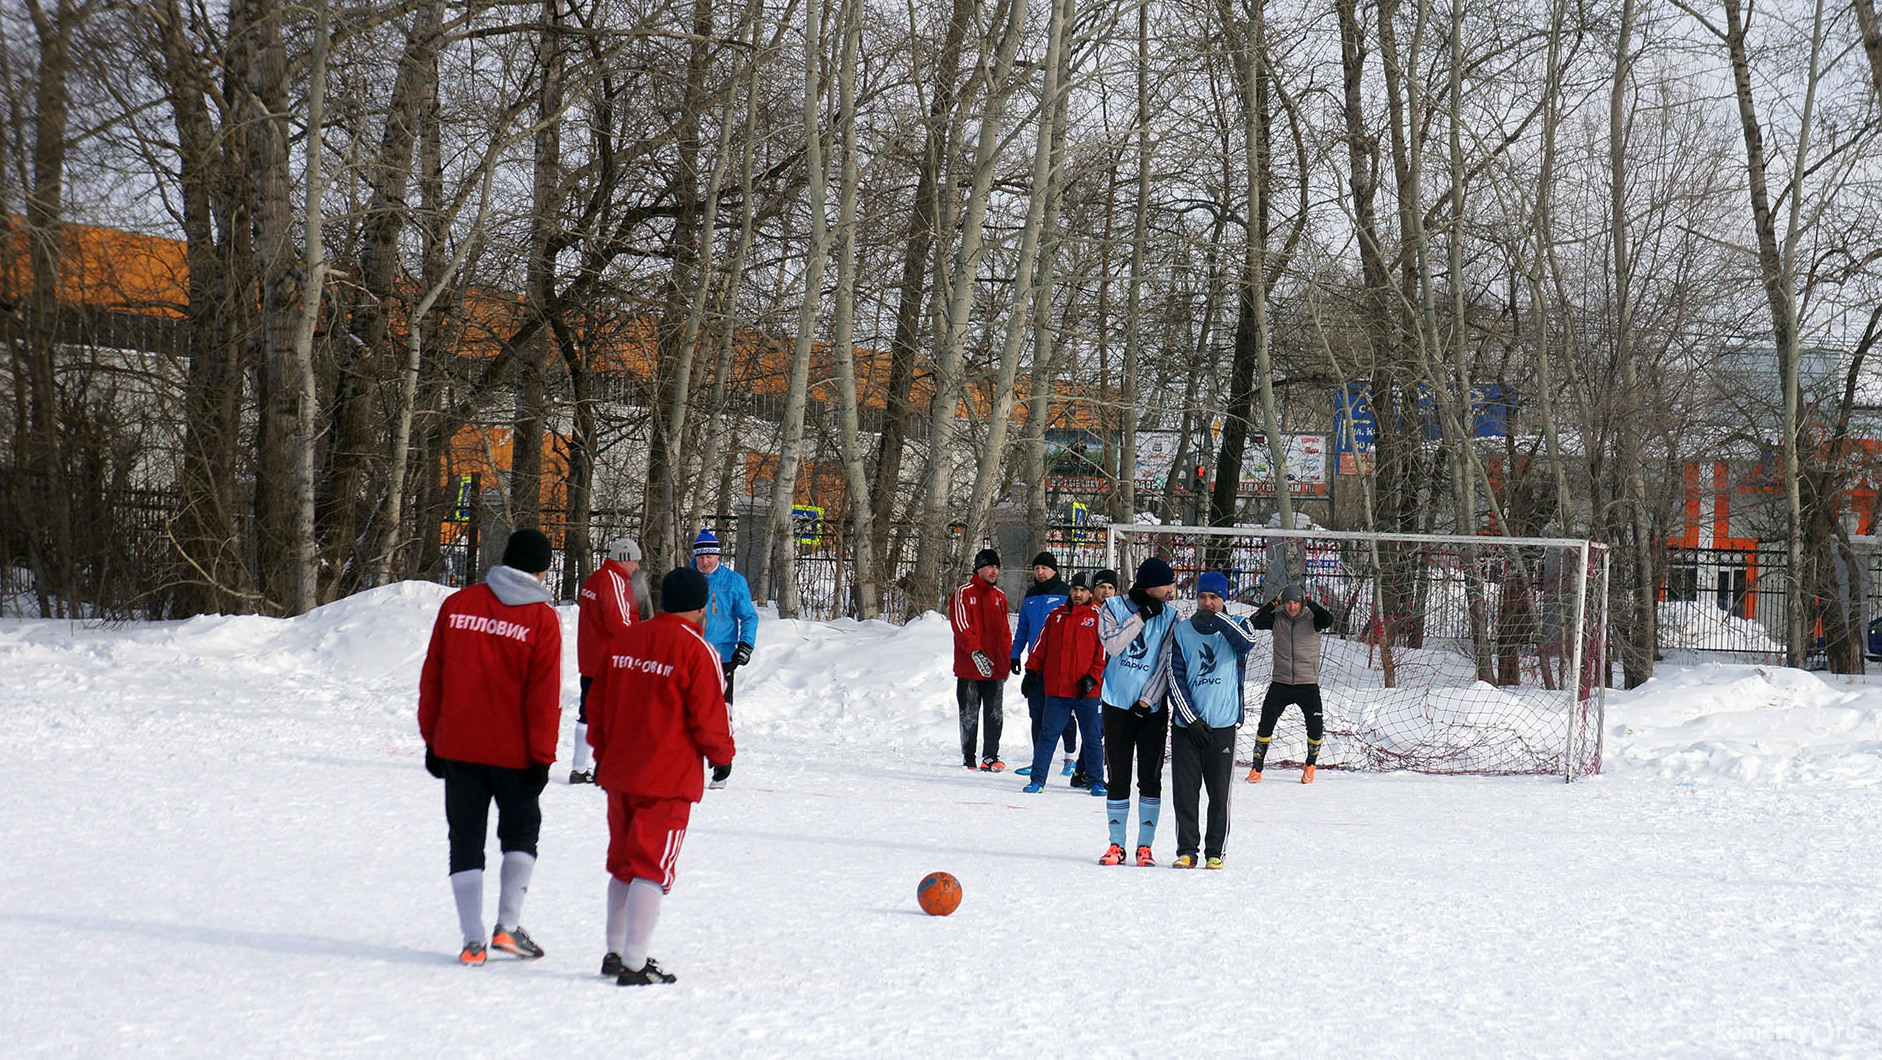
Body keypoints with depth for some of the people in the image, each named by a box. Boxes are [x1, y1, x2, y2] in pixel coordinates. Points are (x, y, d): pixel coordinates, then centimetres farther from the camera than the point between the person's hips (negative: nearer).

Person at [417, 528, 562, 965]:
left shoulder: (458, 604, 2)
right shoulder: (541, 619, -8)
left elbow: (432, 677, 5)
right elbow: (544, 694, -9)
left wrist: (432, 740, 12)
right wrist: (542, 756, -3)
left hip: (457, 747, 2)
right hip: (512, 751, -2)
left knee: (466, 840, 9)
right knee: (521, 831, 16)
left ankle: (473, 940, 3)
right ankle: (508, 924, 4)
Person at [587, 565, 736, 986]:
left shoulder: (623, 642, 8)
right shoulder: (696, 651, -12)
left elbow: (599, 707, 14)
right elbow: (708, 717, -10)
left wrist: (604, 755, 25)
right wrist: (722, 755, 8)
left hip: (619, 774, 6)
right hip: (669, 779, -6)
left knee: (624, 865, 18)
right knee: (652, 869, -3)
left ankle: (616, 953, 24)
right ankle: (635, 965, -6)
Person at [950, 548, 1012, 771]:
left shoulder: (999, 596, 14)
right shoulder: (963, 594, -4)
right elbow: (961, 626, -14)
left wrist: (1008, 660, 12)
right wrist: (975, 652, -27)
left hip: (996, 668, 4)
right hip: (969, 669, -4)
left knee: (995, 715, 3)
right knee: (969, 716, 3)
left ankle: (990, 757, 9)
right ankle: (969, 759, 12)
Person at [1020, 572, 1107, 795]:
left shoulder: (1098, 617, 2)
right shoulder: (1056, 615, 11)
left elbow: (1104, 651, -1)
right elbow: (1041, 645, 16)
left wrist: (1092, 678, -10)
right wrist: (1031, 670, 7)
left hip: (1087, 692, -2)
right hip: (1056, 689, 2)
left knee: (1092, 738, 5)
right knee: (1048, 735, 2)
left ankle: (1096, 781, 16)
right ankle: (1038, 780, 7)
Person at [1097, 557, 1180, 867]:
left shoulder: (1169, 616, 1)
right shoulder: (1113, 607, 1)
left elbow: (1166, 663, -3)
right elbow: (1113, 645, -15)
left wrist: (1147, 699, -12)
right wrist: (1142, 616, -16)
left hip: (1152, 708, 0)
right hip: (1117, 705, 0)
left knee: (1150, 779, 0)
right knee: (1118, 777, 4)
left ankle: (1145, 845, 7)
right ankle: (1116, 844, 12)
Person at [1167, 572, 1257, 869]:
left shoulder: (1234, 627, 6)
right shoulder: (1182, 631, 7)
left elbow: (1247, 642, -19)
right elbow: (1175, 678, 3)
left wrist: (1218, 618, -26)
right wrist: (1191, 719, -6)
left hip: (1223, 724, -1)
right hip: (1187, 723, 1)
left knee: (1219, 793, 1)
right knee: (1184, 791, 0)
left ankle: (1215, 852, 10)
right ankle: (1186, 851, 8)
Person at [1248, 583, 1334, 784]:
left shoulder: (1311, 618, -4)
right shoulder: (1277, 618, 1)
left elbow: (1328, 620, -23)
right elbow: (1255, 623, -12)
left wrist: (1309, 603, -18)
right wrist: (1273, 603, -17)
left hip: (1308, 684, -1)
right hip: (1281, 683, 1)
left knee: (1316, 728, -7)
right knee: (1265, 725, -2)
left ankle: (1310, 765, 18)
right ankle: (1256, 769, 10)